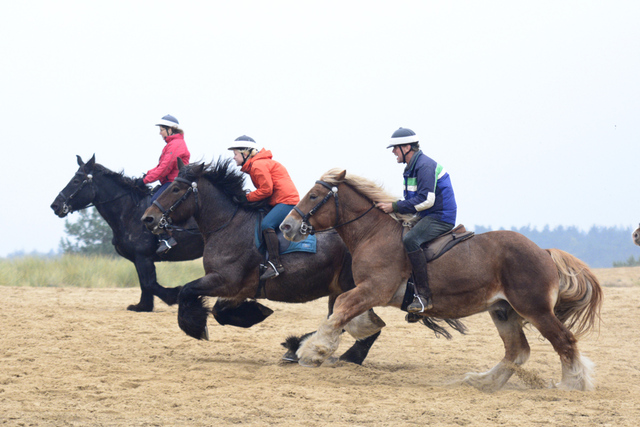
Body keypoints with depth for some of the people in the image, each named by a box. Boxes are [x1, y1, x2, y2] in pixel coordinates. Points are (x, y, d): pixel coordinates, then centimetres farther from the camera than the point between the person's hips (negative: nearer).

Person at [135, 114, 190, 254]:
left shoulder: (176, 145, -14)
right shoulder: (172, 144, 22)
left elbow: (165, 168, -20)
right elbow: (162, 166, 24)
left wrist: (145, 180, -17)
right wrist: (147, 174, 10)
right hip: (170, 183, 11)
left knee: (155, 201, -27)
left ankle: (167, 238, -31)